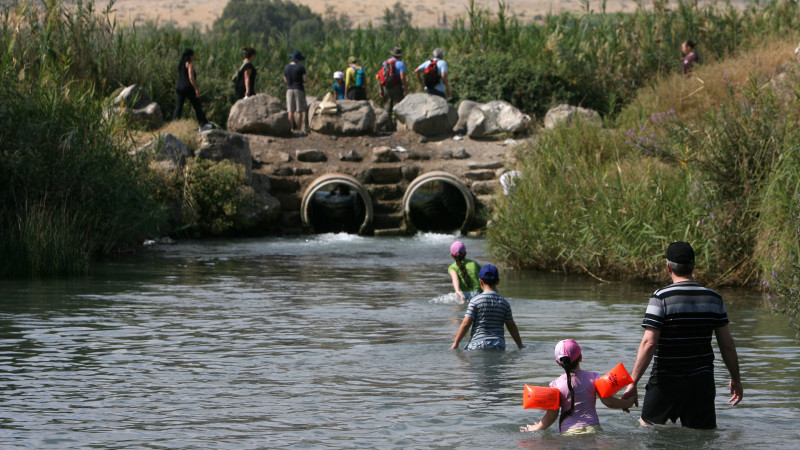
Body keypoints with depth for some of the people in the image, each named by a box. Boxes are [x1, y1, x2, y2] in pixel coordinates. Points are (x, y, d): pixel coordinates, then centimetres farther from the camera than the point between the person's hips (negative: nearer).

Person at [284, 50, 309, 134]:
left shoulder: (286, 68, 5)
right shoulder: (301, 68, -8)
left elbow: (285, 81, 13)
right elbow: (305, 80, -10)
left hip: (289, 90, 4)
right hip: (299, 89, -4)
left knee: (291, 111, 4)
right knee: (299, 111, -2)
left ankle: (292, 129, 2)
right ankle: (299, 130, -6)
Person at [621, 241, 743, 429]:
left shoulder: (661, 298, -11)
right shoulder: (713, 298, 3)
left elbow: (648, 343, -17)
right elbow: (727, 345, 6)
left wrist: (633, 382, -14)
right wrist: (736, 379, 18)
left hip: (667, 381, -3)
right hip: (703, 381, 3)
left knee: (647, 424, 13)